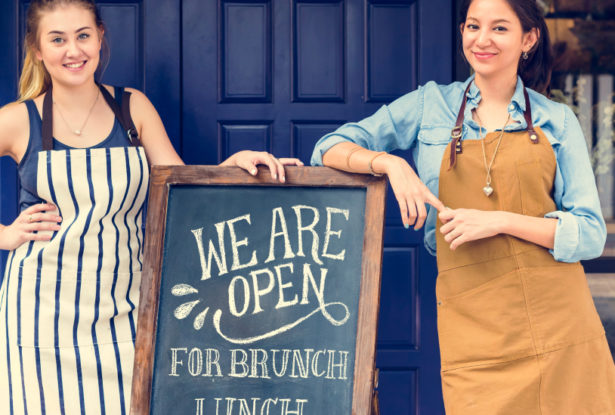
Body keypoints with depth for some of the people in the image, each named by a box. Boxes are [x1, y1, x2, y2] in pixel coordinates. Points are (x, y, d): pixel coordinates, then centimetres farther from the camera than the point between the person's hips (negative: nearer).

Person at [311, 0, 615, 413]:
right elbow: (330, 148, 8)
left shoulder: (558, 120, 9)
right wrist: (389, 162, -11)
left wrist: (500, 220, -11)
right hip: (474, 329, -1)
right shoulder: (431, 104, 10)